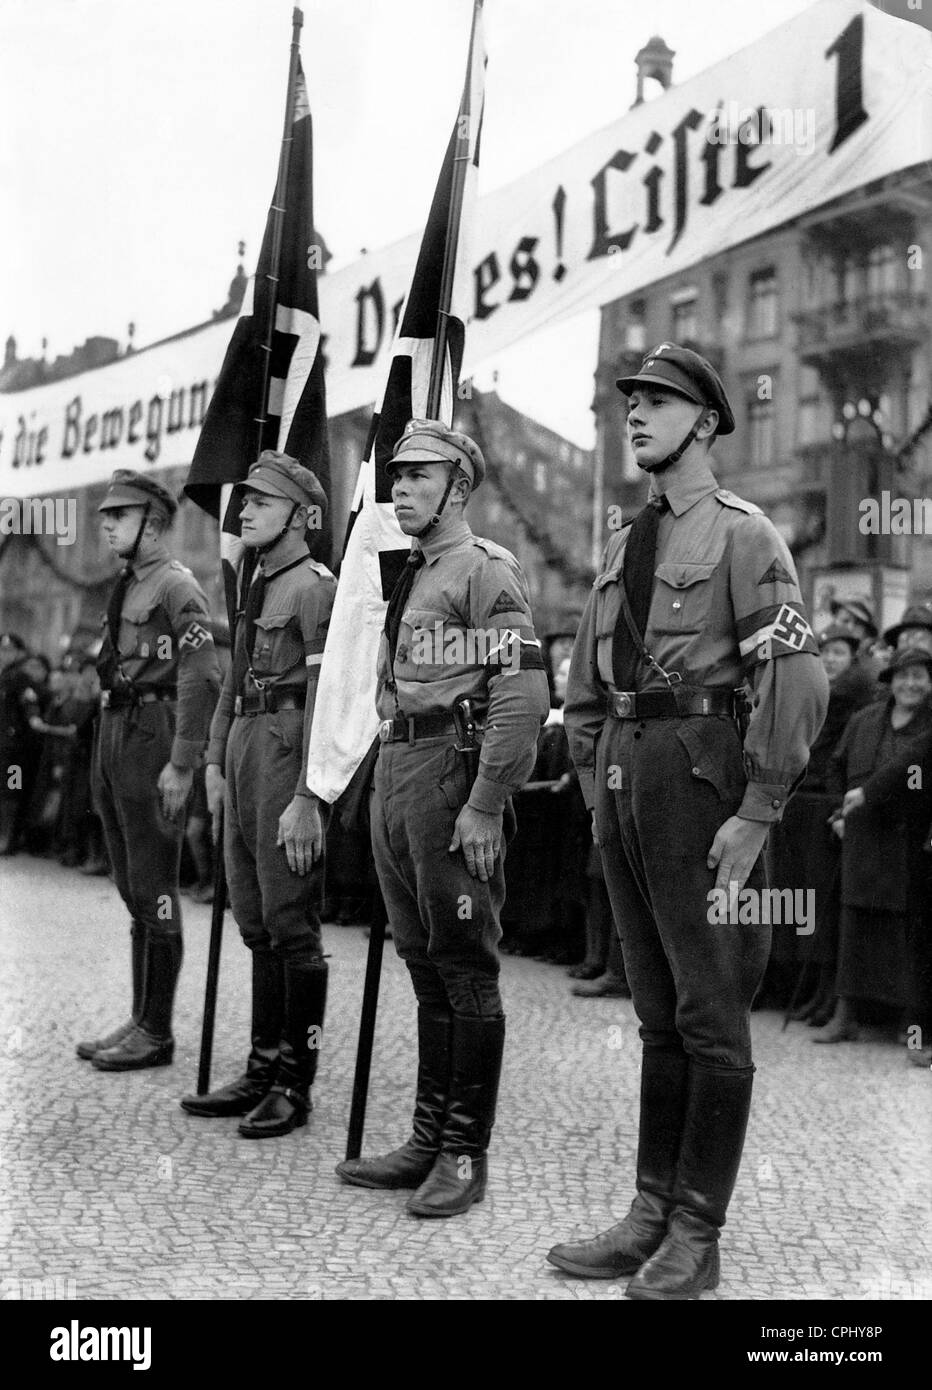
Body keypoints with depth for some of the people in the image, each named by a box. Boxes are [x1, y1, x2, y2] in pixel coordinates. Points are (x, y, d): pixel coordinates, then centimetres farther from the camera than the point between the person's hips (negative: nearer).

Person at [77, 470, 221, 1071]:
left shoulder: (177, 587, -10)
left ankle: (157, 1033, 4)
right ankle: (140, 1020, 22)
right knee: (133, 889, 13)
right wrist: (107, 760, 17)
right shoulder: (126, 588, 18)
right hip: (114, 732, 9)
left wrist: (181, 766, -21)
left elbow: (202, 680, -18)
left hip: (152, 737, -9)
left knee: (153, 891, -4)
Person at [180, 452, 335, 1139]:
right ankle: (264, 1066, 23)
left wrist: (306, 799, -21)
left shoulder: (316, 586, -9)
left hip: (287, 749, -9)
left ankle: (295, 1083, 6)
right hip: (245, 748, 9)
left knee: (290, 923, -4)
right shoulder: (257, 590, 18)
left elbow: (325, 700, -16)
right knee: (255, 922, 13)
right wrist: (216, 761, 16)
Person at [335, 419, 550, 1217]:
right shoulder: (408, 576, 19)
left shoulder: (485, 571, -9)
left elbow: (524, 696, -17)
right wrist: (387, 790, 17)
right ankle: (429, 1140, 23)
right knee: (426, 969, 14)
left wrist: (485, 806, -20)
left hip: (453, 779, -9)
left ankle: (466, 1156, 8)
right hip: (394, 781, 9)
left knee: (466, 971, -1)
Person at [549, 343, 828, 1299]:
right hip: (622, 772, 7)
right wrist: (596, 785, 12)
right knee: (657, 1012, 13)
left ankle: (696, 1237, 11)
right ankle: (650, 1216, 23)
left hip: (698, 764, -7)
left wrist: (757, 815, -16)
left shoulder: (742, 534, -5)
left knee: (710, 1013, 1)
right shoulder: (621, 548, 16)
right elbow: (583, 689, 20)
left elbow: (797, 682, -14)